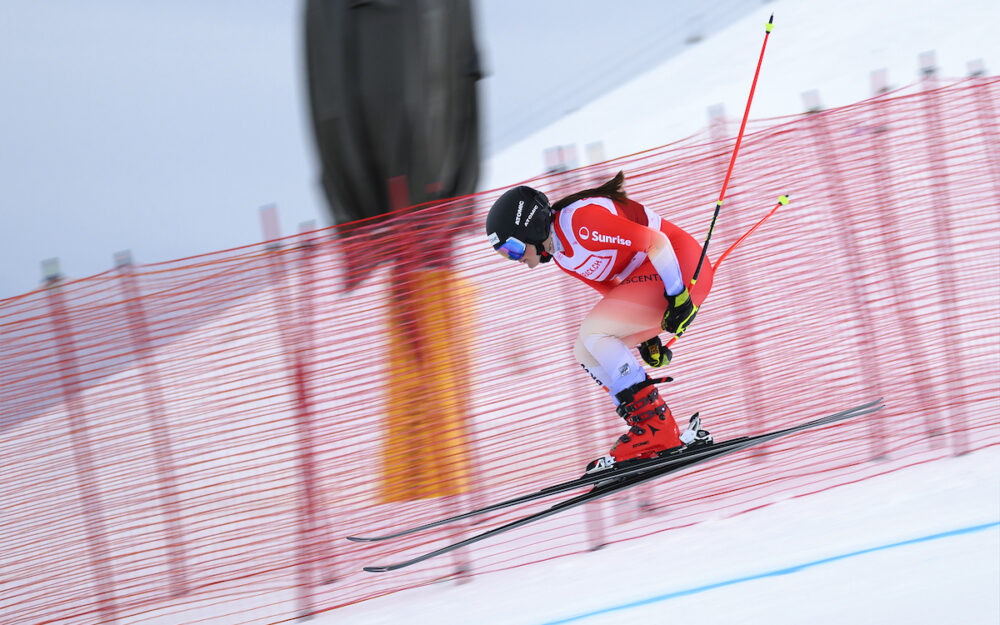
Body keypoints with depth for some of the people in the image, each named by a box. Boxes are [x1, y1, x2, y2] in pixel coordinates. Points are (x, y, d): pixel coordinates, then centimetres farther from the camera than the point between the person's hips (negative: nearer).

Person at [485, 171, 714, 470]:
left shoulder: (581, 222, -23)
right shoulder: (560, 254, 8)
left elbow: (656, 241, -22)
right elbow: (612, 289, 19)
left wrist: (677, 296, -22)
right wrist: (644, 336, 17)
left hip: (683, 271, -10)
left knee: (592, 333, -19)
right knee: (585, 351, 3)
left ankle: (655, 429, -19)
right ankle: (656, 434, -1)